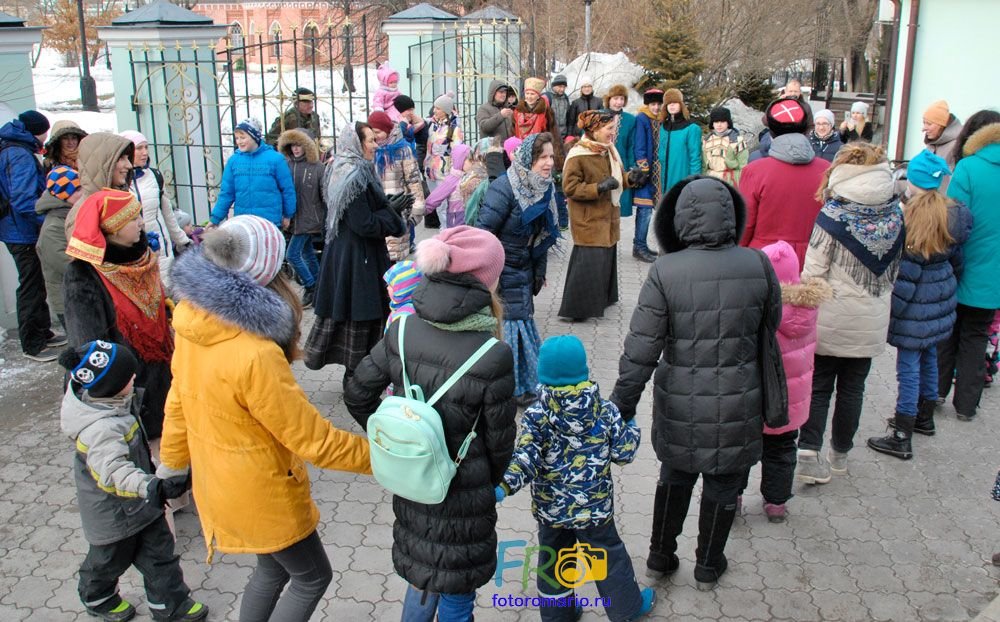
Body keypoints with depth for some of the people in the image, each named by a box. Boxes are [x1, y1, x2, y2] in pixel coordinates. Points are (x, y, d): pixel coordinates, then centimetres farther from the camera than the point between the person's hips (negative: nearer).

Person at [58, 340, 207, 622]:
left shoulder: (103, 401, -7)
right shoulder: (100, 429, -38)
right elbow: (115, 472, -49)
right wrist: (155, 487, -62)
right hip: (113, 512, -8)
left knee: (159, 550, 15)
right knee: (111, 557, 19)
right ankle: (97, 598, 48)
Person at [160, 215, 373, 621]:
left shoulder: (195, 321, -10)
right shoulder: (254, 355, -35)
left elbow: (180, 402, 4)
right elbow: (311, 438, -25)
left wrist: (171, 465, 19)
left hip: (218, 483, 8)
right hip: (260, 495, -8)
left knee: (273, 569, 28)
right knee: (312, 577, 17)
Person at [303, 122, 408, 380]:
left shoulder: (342, 171, 10)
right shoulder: (356, 177, -21)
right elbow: (364, 225, -23)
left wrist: (389, 204, 7)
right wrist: (392, 211, -10)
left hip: (342, 251, 10)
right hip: (357, 256, -10)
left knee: (345, 310, 15)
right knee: (360, 313, 0)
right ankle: (355, 375, 11)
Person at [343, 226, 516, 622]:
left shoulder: (402, 330, -12)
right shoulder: (493, 357, -26)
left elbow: (357, 395, -3)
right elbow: (499, 440, -13)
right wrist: (491, 480, 8)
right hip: (462, 494, -5)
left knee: (423, 571, 28)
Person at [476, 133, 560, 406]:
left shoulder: (545, 189, 4)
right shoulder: (504, 188, -21)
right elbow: (483, 231, -21)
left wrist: (539, 273, 14)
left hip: (523, 272, 7)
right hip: (499, 270, -7)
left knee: (522, 321, 14)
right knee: (500, 326, -1)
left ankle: (524, 385, 27)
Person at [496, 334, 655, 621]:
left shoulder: (536, 415, -16)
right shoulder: (605, 410, -13)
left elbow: (526, 459, -27)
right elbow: (623, 454, -6)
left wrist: (504, 486, -32)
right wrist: (632, 429, 11)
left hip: (550, 509, 0)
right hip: (595, 509, 0)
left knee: (552, 563, 21)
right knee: (609, 558, 21)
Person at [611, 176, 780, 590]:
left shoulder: (665, 272, -18)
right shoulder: (757, 265, -11)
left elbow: (641, 350, -17)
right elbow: (772, 328, 1)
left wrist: (622, 405, -5)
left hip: (679, 405, 0)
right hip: (737, 404, 1)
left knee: (674, 477, 22)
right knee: (722, 486, 19)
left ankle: (660, 556, 37)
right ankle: (708, 565, 37)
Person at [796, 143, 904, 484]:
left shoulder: (833, 216, -16)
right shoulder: (895, 215, -3)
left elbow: (813, 272, -15)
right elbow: (894, 268, 7)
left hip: (831, 321, -3)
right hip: (871, 323, 3)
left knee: (819, 387, 8)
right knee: (853, 388, 14)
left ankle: (809, 455, 0)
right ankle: (840, 455, 26)